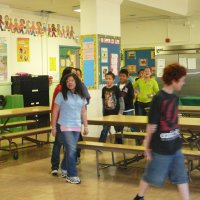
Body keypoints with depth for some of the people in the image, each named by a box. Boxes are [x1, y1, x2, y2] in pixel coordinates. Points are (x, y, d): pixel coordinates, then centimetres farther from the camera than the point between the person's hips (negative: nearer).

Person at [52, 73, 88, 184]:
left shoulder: (81, 96, 7)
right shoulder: (61, 95, -6)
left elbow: (83, 111, 14)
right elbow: (55, 111, -4)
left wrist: (86, 126, 13)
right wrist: (53, 127, -5)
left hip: (77, 127, 5)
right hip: (65, 126, -5)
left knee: (69, 150, 9)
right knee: (71, 150, -10)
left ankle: (65, 170, 25)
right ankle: (71, 175, -2)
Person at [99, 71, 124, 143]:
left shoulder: (116, 88, -8)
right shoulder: (104, 89, 4)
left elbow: (121, 101, -6)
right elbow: (103, 101, 12)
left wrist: (120, 112, -10)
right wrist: (103, 113, 12)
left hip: (115, 113, -3)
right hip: (107, 114, 3)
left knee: (118, 130, 9)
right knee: (104, 130, 2)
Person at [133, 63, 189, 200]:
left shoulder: (174, 98, 3)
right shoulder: (158, 99, -20)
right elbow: (152, 126, -15)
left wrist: (177, 138, 17)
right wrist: (147, 146, -10)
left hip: (175, 146, 7)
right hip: (161, 148, -6)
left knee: (181, 177, 10)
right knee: (152, 176, 11)